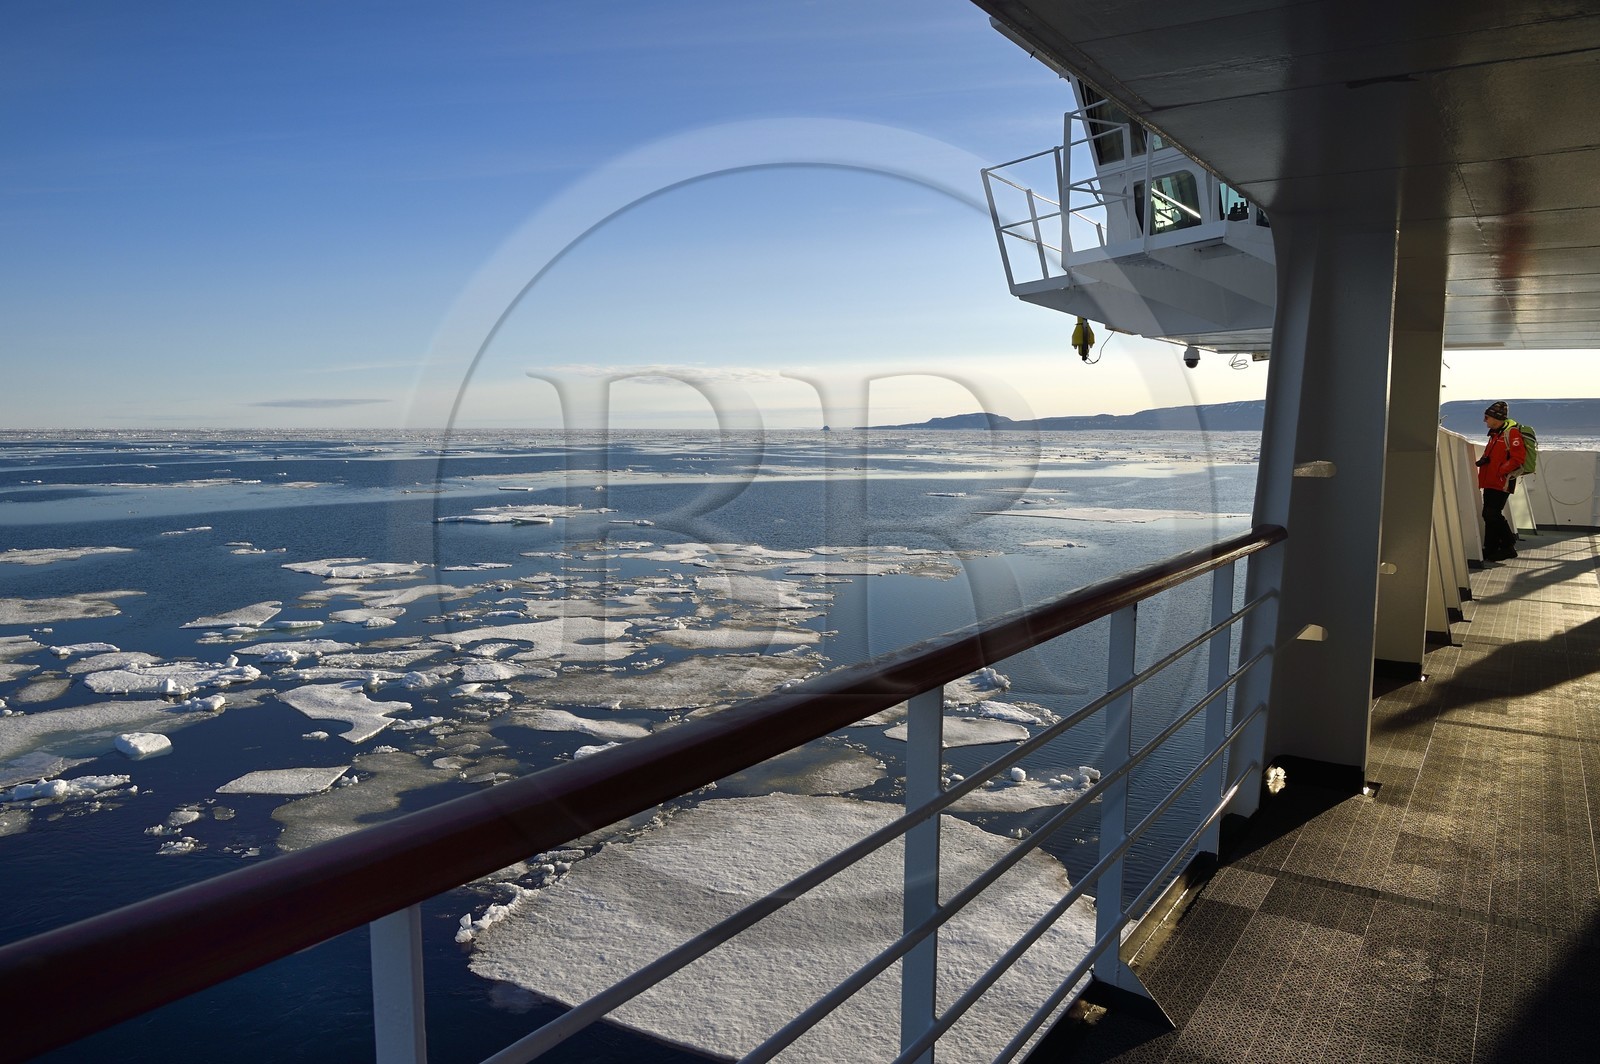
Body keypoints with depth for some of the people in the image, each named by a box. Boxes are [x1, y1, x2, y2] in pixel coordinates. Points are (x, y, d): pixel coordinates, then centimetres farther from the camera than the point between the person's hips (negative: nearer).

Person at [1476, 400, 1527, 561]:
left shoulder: (1511, 433, -12)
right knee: (1489, 515, 8)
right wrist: (1483, 460, 11)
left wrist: (1500, 470, -18)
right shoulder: (1495, 434, 19)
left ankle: (1508, 546, -1)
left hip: (1502, 483, -10)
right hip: (1490, 482, 10)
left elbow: (1518, 458, -20)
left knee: (1492, 514, -13)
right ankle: (1490, 549, 13)